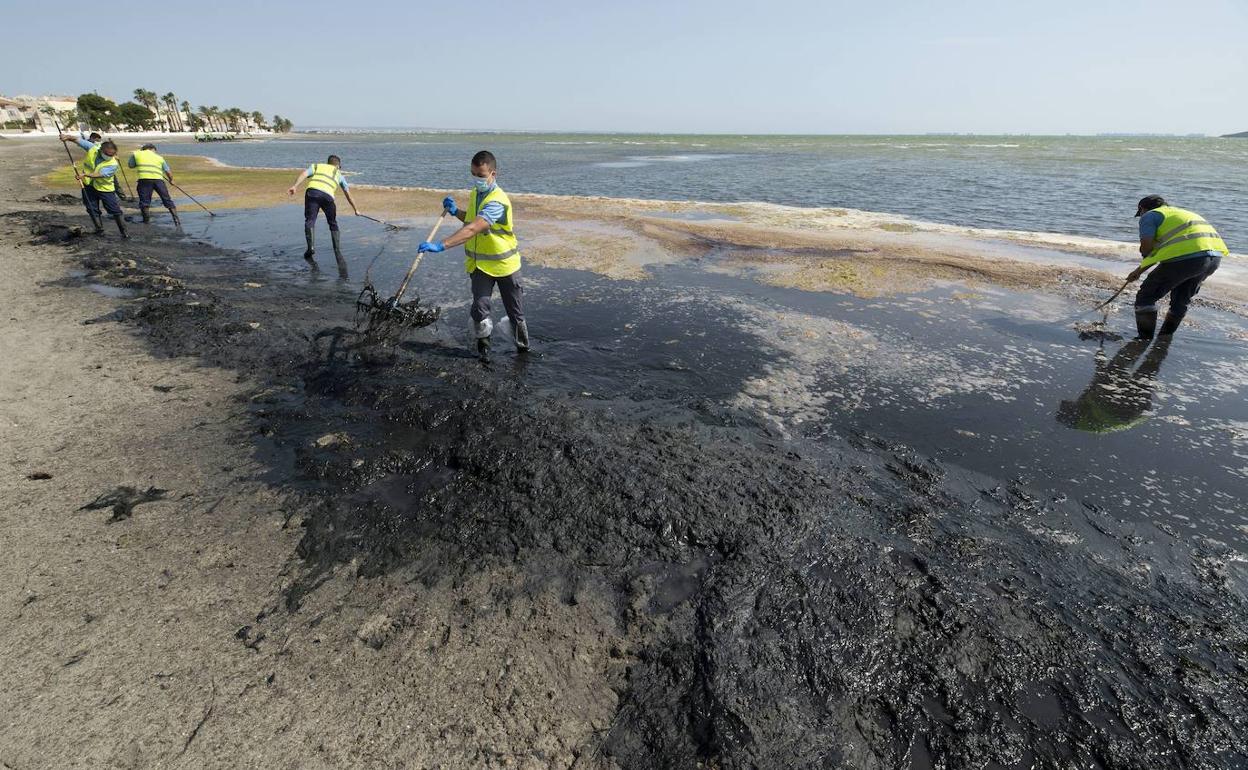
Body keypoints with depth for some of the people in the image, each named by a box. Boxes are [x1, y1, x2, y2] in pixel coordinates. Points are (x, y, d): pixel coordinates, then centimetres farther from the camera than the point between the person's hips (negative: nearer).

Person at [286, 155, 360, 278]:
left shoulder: (316, 166, 30)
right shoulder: (338, 174, 32)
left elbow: (304, 173, 9)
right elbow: (348, 194, 37)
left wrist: (294, 186, -4)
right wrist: (355, 209, 49)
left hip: (312, 192, -1)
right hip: (328, 196, 1)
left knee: (309, 220, -1)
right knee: (333, 224, 16)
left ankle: (311, 247, -23)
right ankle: (338, 252, 10)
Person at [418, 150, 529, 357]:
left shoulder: (497, 201, -25)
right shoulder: (474, 194, 3)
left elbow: (472, 229, -38)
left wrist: (441, 245, -45)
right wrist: (455, 211, 2)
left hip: (504, 264, -5)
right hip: (479, 264, 5)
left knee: (516, 313, 10)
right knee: (479, 309, -9)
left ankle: (523, 347, 31)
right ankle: (483, 343, 15)